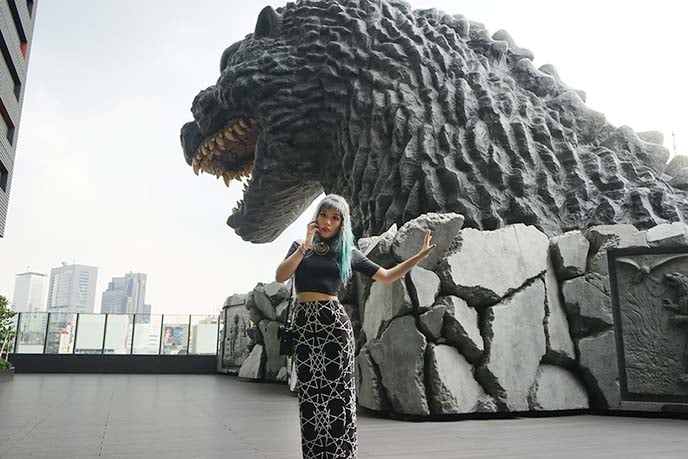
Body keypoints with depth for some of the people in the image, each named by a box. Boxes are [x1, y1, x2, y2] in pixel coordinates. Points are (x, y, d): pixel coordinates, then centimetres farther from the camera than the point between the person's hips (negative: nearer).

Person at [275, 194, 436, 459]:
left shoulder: (348, 252, 6)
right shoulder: (300, 246, 10)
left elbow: (387, 277, 6)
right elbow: (280, 277, -5)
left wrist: (421, 255, -2)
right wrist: (306, 246, -11)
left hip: (334, 322, -2)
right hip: (303, 323, 2)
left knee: (337, 393, 0)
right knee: (309, 395, 5)